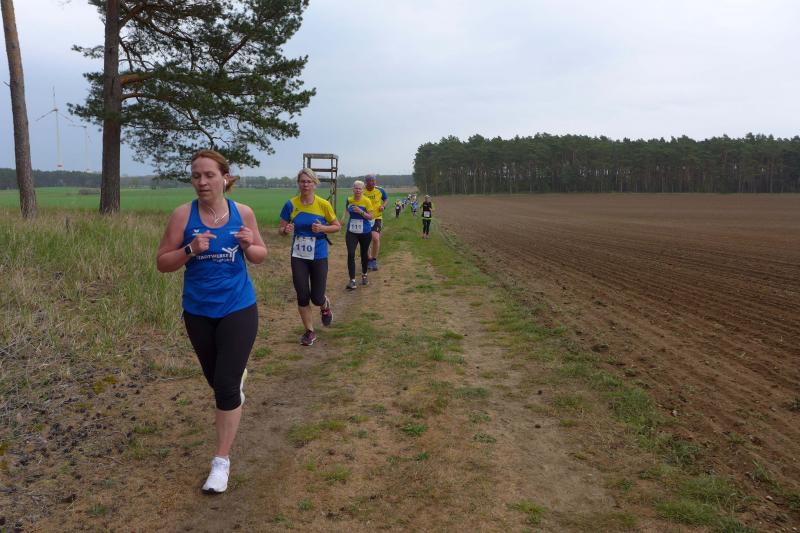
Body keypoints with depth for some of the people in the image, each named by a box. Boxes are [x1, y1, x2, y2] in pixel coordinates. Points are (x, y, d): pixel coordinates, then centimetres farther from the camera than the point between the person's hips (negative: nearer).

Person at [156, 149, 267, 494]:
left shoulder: (242, 213, -6)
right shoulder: (183, 214, -10)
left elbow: (261, 255, 5)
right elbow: (162, 263, -8)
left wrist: (249, 246, -17)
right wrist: (191, 249, -26)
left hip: (238, 310, -1)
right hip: (198, 312, 2)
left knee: (226, 384, -8)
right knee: (216, 378, 20)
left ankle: (221, 461, 4)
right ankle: (237, 379, 58)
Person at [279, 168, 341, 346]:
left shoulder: (324, 204, -8)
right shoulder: (291, 205, -6)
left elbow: (337, 226, 2)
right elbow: (281, 230, 2)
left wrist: (323, 228, -17)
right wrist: (286, 230, -22)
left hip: (319, 256, -1)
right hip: (298, 257, 1)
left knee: (317, 298, 1)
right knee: (302, 296, 2)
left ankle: (325, 306, 39)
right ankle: (309, 331, 21)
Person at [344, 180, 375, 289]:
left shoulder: (366, 201, -10)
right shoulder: (349, 200, 0)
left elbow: (370, 217, -13)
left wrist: (361, 212, -25)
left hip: (365, 232, -1)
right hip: (351, 232, 2)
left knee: (364, 254, 13)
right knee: (350, 254, -13)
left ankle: (364, 276, 36)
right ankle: (352, 280, -13)